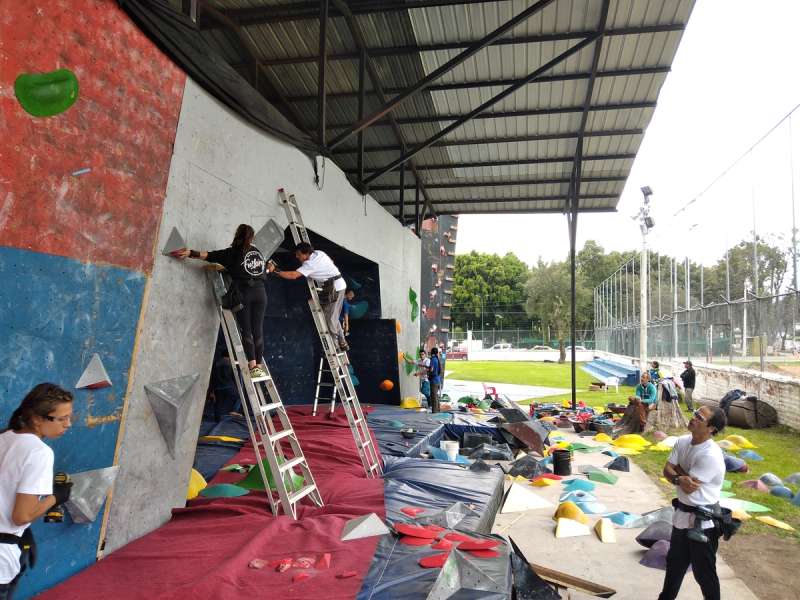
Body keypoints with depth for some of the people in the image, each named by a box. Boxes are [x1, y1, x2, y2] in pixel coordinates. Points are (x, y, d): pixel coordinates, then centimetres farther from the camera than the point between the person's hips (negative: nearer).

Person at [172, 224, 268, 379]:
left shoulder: (233, 253, 0)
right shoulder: (258, 252, 14)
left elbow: (209, 256, -7)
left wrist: (190, 253, -9)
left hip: (243, 292, -4)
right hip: (260, 292, 4)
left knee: (246, 330, -1)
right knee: (258, 330, 4)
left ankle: (253, 366, -7)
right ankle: (259, 366, 4)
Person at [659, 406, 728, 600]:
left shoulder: (711, 456, -28)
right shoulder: (683, 441, -2)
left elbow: (689, 487, -25)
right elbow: (667, 470, -3)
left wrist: (676, 469, -10)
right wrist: (680, 478, -23)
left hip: (702, 521, -8)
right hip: (682, 513, 8)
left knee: (704, 572, 10)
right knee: (674, 563, 25)